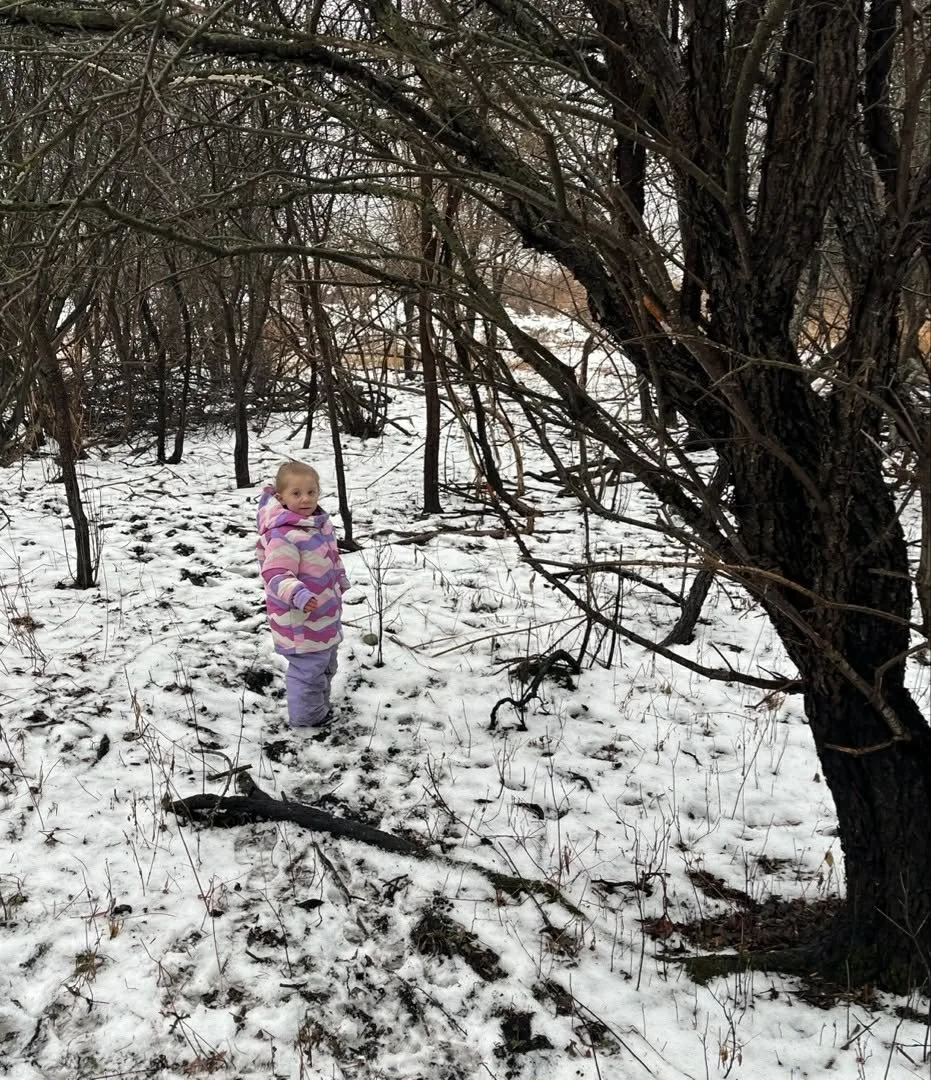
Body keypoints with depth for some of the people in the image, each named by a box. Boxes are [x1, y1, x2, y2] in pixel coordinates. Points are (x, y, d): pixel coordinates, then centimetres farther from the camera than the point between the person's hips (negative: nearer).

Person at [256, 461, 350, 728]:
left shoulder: (320, 522, 4)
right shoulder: (283, 535, -27)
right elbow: (276, 574, -30)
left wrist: (340, 581, 31)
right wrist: (298, 594, -45)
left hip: (325, 614, 10)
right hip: (301, 621, -10)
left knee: (326, 665, 25)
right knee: (308, 669, 1)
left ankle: (320, 708, 44)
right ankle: (306, 718, 20)